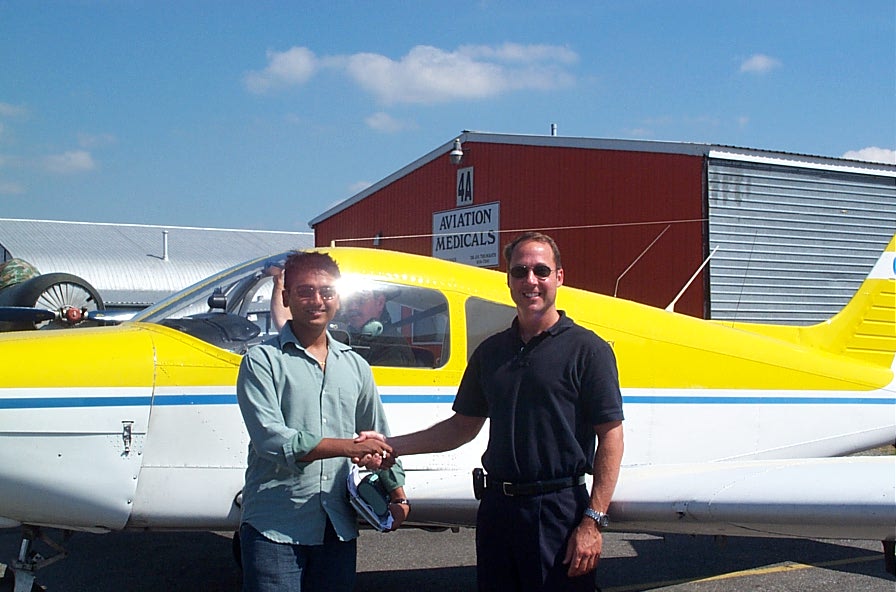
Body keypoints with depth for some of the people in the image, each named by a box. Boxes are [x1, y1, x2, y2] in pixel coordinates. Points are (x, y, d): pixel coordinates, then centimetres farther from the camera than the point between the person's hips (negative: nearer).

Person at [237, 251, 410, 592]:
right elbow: (270, 439, -16)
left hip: (338, 527, 5)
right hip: (276, 526, -5)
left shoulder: (355, 366, 14)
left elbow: (377, 436, 25)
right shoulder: (263, 360, -4)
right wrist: (350, 446, -18)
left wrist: (397, 494, 22)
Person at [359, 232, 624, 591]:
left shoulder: (587, 349, -6)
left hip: (559, 508, -5)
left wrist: (593, 522, -15)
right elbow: (464, 425, 16)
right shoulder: (491, 352, 12)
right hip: (497, 506, 5)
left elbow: (610, 437, -9)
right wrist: (390, 447, 5)